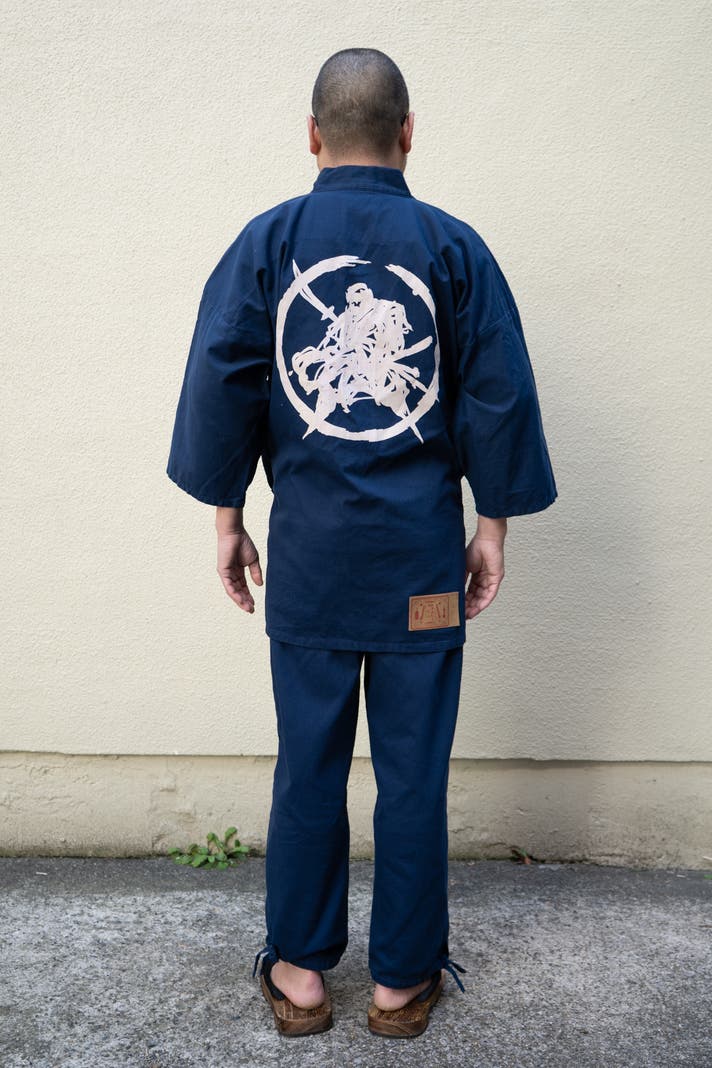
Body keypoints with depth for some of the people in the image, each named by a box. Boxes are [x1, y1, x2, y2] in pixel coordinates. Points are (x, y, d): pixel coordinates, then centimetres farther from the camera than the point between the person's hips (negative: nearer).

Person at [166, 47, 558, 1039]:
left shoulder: (267, 240, 0)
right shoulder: (455, 246, 0)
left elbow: (220, 382, -1)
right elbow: (499, 398, -1)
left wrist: (227, 516, 7)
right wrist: (493, 523, 8)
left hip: (309, 547, 1)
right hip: (422, 548, 0)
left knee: (309, 762, 13)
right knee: (414, 770, 10)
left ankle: (299, 970, 27)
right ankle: (404, 979, 25)